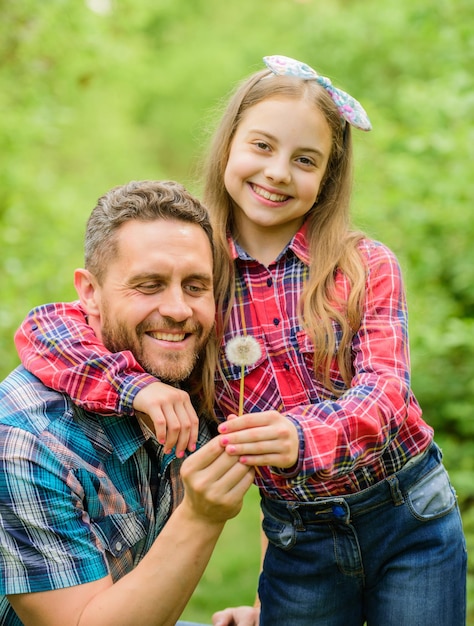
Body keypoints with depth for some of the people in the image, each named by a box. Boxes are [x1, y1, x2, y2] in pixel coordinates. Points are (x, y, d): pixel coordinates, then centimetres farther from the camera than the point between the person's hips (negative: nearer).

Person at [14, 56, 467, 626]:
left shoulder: (366, 267, -6)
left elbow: (384, 390, -18)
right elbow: (41, 328, -12)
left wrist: (301, 437, -37)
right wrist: (140, 387, -29)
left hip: (409, 519, 0)